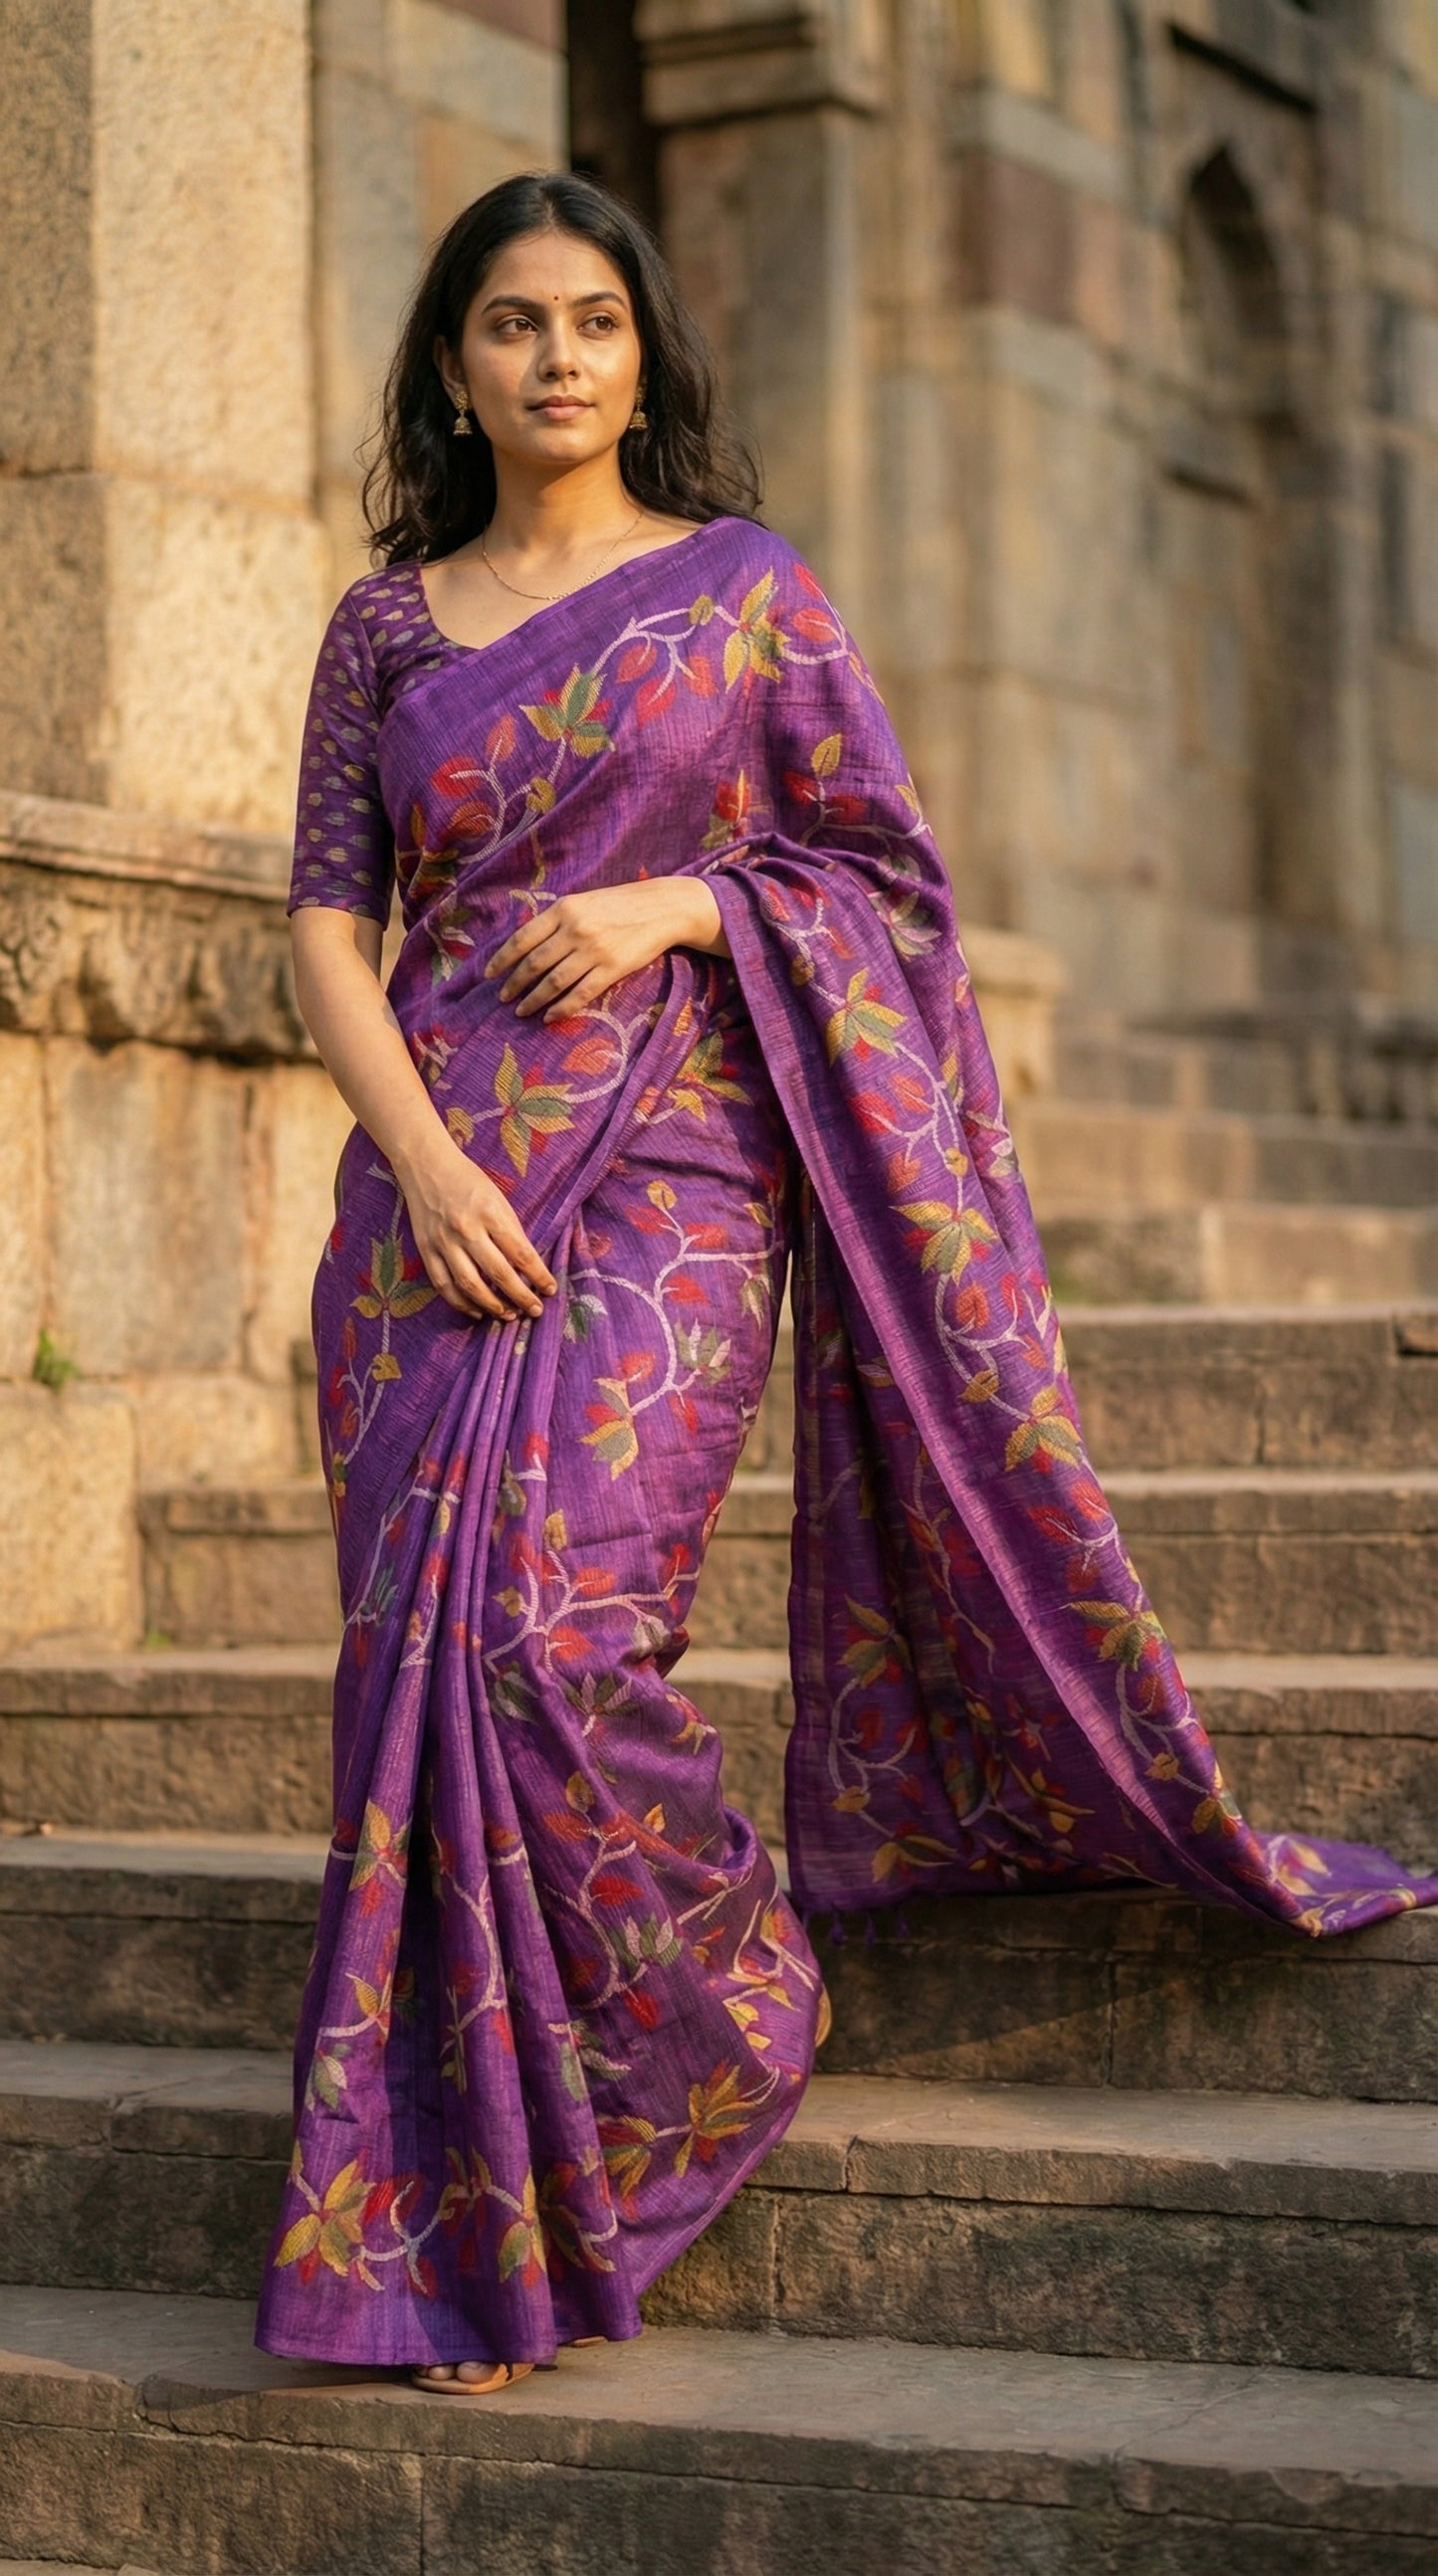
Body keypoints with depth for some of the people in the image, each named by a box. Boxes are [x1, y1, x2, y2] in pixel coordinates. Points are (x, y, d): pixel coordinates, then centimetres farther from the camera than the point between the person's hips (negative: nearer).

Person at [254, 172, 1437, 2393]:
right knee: (434, 1643, -2)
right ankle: (462, 2208, 9)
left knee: (546, 1622, -18)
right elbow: (329, 917, 6)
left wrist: (672, 903, -10)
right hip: (439, 1181, 3)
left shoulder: (744, 585, 8)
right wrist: (422, 1159, -9)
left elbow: (886, 876, 7)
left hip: (670, 1171, -3)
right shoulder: (387, 622, 13)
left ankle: (711, 2019, 4)